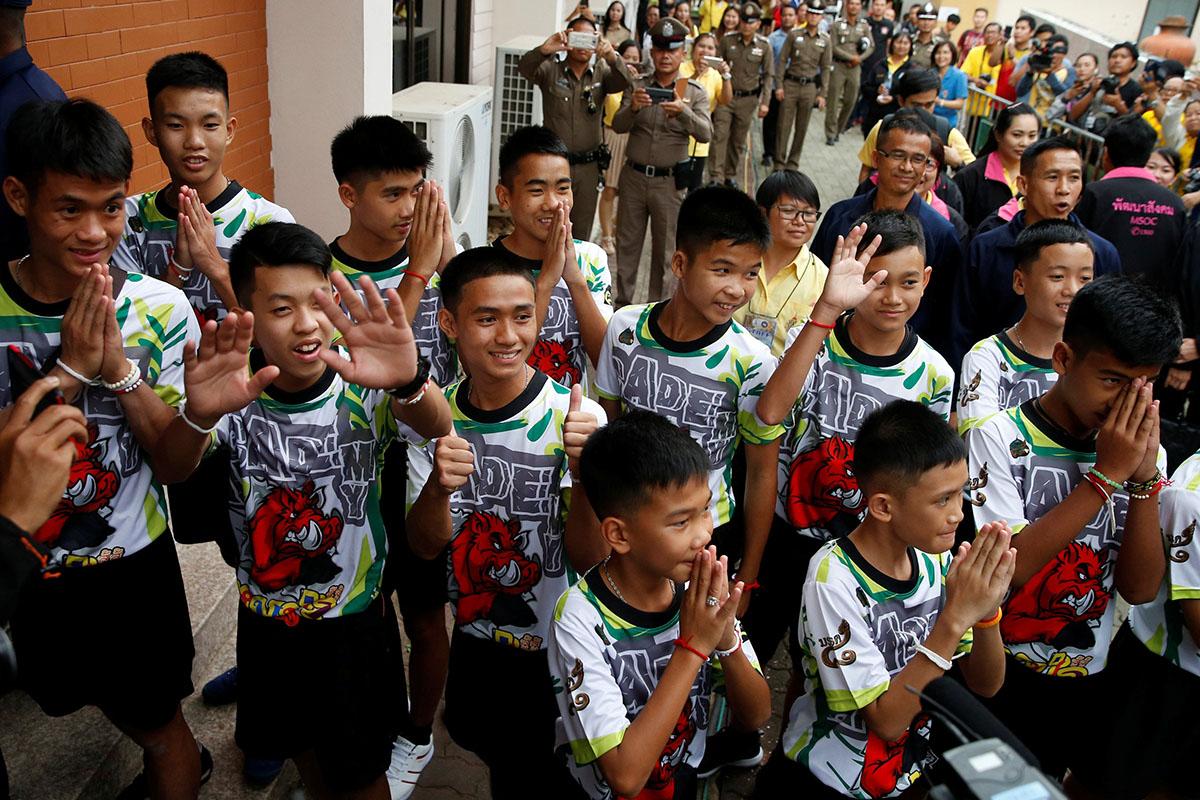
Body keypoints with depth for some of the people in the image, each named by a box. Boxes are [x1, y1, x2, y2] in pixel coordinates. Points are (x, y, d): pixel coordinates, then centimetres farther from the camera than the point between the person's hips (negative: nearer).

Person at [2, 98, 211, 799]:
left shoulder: (162, 310, -18)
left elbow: (176, 466, -16)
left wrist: (118, 365, -30)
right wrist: (70, 367, -31)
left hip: (136, 560, -3)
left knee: (156, 718, 16)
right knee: (94, 695, 28)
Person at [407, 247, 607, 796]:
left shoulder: (575, 417, -21)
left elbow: (586, 558, -20)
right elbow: (427, 547, -8)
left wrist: (585, 473, -39)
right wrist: (439, 487, -30)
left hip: (556, 654, -4)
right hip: (473, 643, 4)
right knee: (477, 739, 27)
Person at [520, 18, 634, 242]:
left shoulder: (601, 73, 5)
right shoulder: (551, 70, 0)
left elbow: (625, 82, -14)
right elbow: (524, 68, -19)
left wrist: (612, 57, -36)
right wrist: (544, 50, -41)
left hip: (587, 167, 2)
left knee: (582, 233, 12)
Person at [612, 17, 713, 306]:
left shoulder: (695, 92, -1)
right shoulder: (637, 86, 3)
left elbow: (705, 133, -14)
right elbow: (618, 126, -6)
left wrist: (683, 111, -33)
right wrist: (633, 108, -28)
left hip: (669, 181, -1)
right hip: (634, 176, 2)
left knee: (665, 250, 6)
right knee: (627, 244, 10)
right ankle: (622, 303, 23)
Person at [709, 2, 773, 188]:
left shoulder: (764, 46, 0)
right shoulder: (727, 41, -2)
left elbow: (768, 75, 3)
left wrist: (764, 102, -4)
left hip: (748, 99, 1)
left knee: (739, 141, 8)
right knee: (720, 136, -8)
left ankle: (731, 175, 22)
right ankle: (716, 177, -7)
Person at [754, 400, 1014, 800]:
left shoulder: (936, 559, -7)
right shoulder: (833, 579, -24)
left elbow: (984, 686, -2)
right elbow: (886, 720, -23)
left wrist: (986, 611, -20)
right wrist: (955, 617, -29)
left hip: (918, 763, 4)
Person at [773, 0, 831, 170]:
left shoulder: (825, 41, 4)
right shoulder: (794, 35, 0)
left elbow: (825, 68, 6)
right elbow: (782, 60, 0)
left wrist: (822, 94, 2)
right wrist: (779, 85, -6)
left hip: (810, 87, 2)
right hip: (790, 84, -1)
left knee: (802, 127, 7)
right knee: (784, 125, -1)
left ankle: (793, 161, 18)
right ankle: (779, 161, 6)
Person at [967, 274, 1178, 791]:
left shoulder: (1140, 451, -3)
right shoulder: (1002, 438, -16)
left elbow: (1140, 589, -9)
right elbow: (1008, 567, -27)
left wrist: (1144, 477, -20)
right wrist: (1106, 475, -26)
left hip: (1090, 678, 4)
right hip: (999, 678, -4)